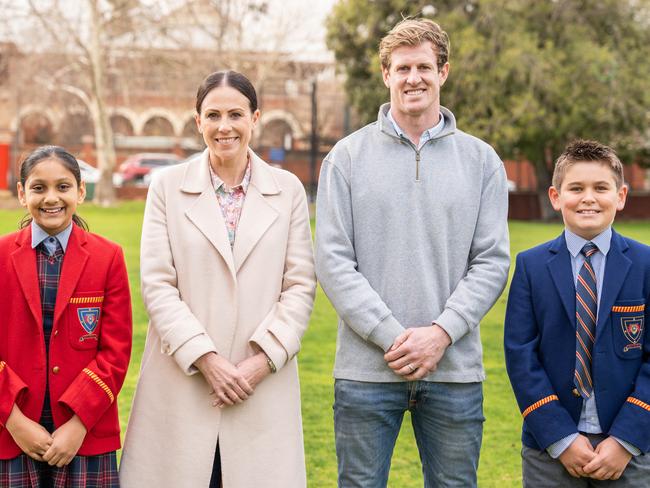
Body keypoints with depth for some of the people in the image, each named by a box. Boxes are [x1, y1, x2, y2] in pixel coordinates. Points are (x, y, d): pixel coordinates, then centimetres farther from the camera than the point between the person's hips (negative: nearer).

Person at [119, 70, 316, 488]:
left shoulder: (288, 189, 6)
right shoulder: (168, 187, 4)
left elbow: (301, 285, 2)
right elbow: (157, 284, -2)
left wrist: (262, 360, -9)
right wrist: (205, 359, -11)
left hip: (263, 385, 1)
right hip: (183, 382, 0)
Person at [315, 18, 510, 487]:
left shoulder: (481, 160, 7)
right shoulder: (348, 157, 3)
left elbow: (491, 262, 2)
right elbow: (333, 261, -3)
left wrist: (441, 333, -11)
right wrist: (392, 337, -12)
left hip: (456, 368, 1)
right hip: (366, 368, -1)